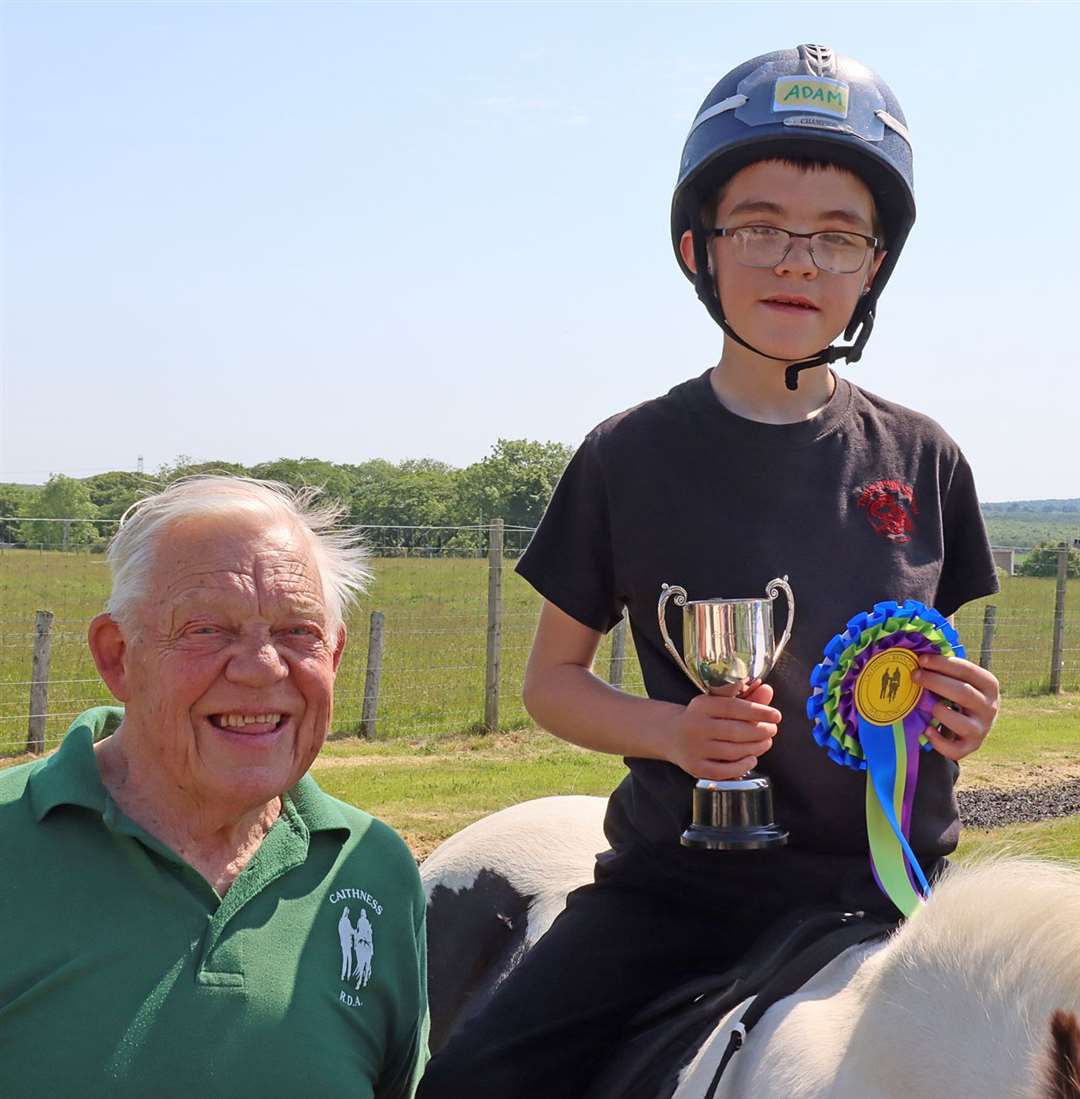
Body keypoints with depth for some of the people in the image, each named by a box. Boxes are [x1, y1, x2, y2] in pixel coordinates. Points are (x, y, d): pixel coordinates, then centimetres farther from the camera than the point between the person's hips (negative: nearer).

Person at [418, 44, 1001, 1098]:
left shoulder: (921, 460, 5)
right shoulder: (631, 457, -1)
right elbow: (552, 679, 6)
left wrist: (961, 717, -8)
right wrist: (674, 730, -14)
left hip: (888, 881, 2)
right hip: (680, 880, -2)